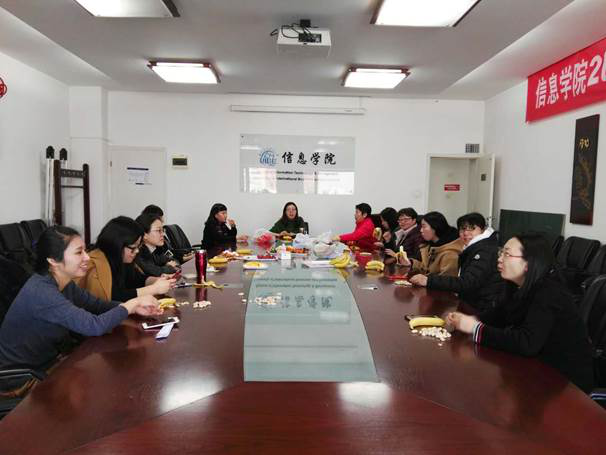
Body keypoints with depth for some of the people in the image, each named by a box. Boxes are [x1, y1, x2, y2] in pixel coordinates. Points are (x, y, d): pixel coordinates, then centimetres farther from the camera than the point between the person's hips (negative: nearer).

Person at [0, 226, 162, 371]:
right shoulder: (40, 292, -28)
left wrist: (135, 308, -10)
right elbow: (94, 326, -32)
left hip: (48, 362, 7)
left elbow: (97, 305, 6)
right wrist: (134, 302, -21)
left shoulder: (65, 283, -3)